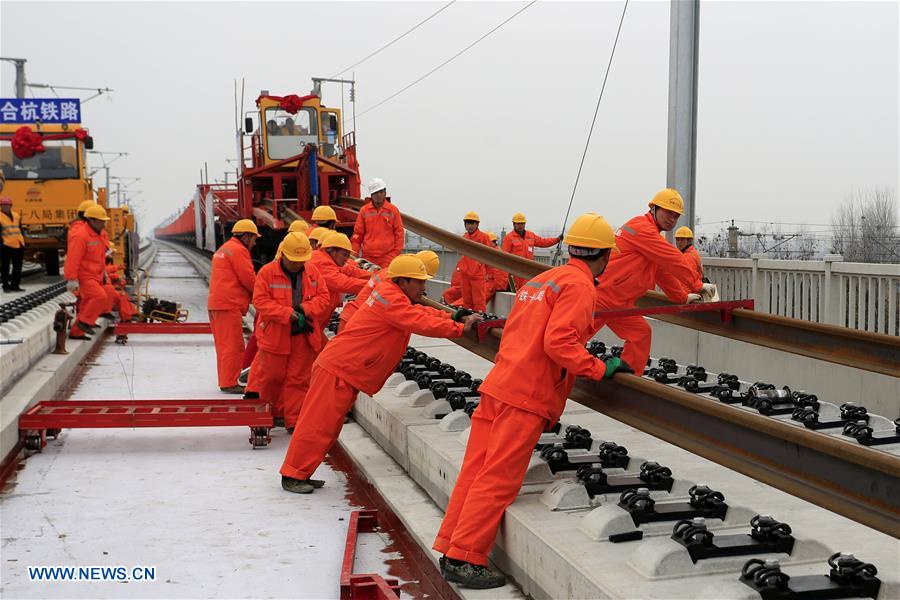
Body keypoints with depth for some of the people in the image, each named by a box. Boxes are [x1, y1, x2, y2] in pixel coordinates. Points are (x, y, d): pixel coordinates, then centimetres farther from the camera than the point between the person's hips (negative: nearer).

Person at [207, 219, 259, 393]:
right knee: (233, 345, -7)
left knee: (224, 345, 14)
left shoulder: (223, 249, 23)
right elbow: (249, 279, -12)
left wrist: (251, 295, 12)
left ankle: (225, 381, 19)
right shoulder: (239, 250, -9)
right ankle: (229, 383, -7)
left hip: (216, 304, 10)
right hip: (229, 305, -10)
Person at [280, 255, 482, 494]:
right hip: (339, 369, -10)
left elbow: (419, 313, 15)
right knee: (318, 423, -4)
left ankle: (300, 474, 22)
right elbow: (421, 324, -23)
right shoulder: (391, 298, -19)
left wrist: (454, 317, 3)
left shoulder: (392, 294, 11)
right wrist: (460, 328, -16)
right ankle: (293, 476, 4)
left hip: (344, 370, 10)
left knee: (328, 425, 15)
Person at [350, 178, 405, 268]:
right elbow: (358, 234, 10)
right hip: (368, 257, 1)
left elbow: (399, 233, 7)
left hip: (388, 257, -1)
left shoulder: (393, 210, 6)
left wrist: (396, 253, 0)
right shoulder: (364, 210, 8)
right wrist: (354, 255, 5)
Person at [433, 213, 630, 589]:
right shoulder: (579, 285, -8)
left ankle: (451, 550, 15)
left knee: (476, 471, 10)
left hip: (499, 384, 9)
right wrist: (599, 370, -14)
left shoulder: (541, 279, 19)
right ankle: (465, 560, -2)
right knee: (498, 481, -5)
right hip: (527, 396, -9)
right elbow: (558, 341, -19)